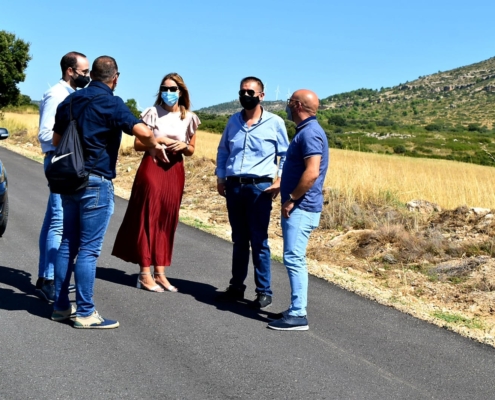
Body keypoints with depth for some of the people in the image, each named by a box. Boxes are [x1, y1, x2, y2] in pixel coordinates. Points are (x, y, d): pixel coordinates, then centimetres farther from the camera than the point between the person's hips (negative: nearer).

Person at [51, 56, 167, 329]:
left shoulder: (70, 101, 10)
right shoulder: (110, 103, -11)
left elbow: (56, 140, 19)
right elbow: (142, 132, -23)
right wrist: (154, 147, -4)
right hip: (96, 182, -7)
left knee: (68, 244, 13)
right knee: (89, 249, -3)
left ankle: (60, 306, 19)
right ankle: (85, 313, 1)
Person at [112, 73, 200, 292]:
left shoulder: (189, 118, 6)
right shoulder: (152, 113, -2)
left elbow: (191, 150, 13)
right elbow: (138, 144, -2)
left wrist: (183, 146, -8)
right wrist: (159, 140, -15)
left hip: (175, 172, 4)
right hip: (152, 168, -3)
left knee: (167, 221, 6)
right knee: (147, 219, -3)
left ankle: (160, 273, 13)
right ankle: (145, 274, 2)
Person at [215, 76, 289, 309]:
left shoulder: (275, 123, -1)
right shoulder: (233, 121, 10)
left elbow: (285, 155, 3)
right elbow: (223, 151, 18)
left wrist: (279, 181, -7)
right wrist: (220, 178, 10)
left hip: (259, 187, -4)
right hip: (234, 186, 4)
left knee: (259, 241, -3)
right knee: (239, 240, 12)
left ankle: (264, 292, 5)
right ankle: (236, 287, 21)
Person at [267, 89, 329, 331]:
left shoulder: (310, 133, -16)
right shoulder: (306, 131, 17)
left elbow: (312, 172, -25)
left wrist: (291, 199, -18)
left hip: (301, 208, -11)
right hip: (299, 208, 11)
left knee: (293, 259, -9)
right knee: (295, 259, 14)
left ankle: (298, 316, -6)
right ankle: (297, 308, 20)